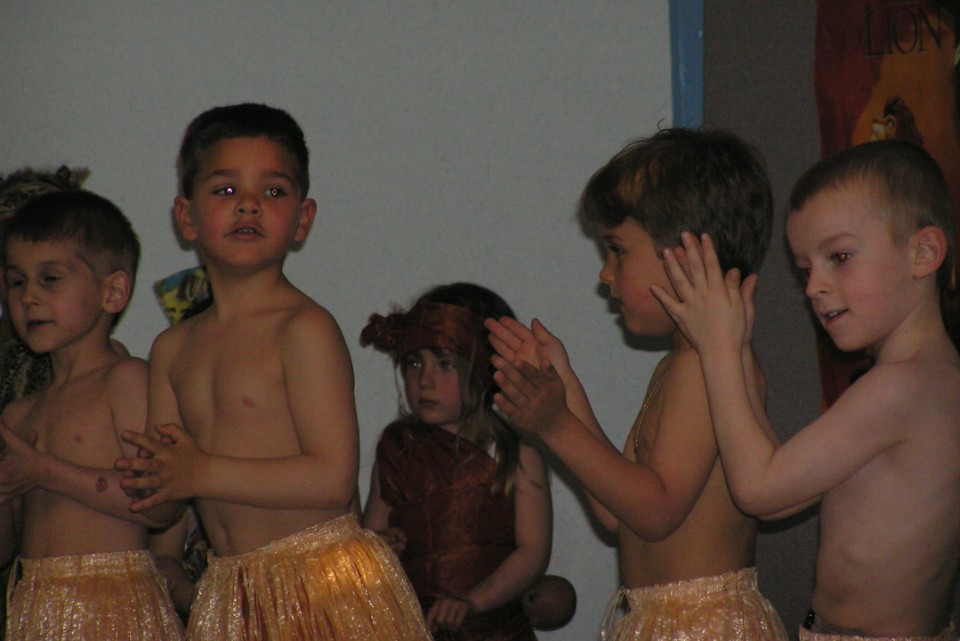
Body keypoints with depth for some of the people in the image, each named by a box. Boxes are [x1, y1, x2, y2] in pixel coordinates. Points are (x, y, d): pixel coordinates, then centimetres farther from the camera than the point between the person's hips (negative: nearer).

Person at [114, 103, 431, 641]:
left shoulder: (305, 329, -11)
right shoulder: (172, 349, 10)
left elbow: (333, 479, -19)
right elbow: (154, 498, 11)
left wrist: (203, 474, -14)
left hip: (323, 585, -6)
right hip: (231, 597, 6)